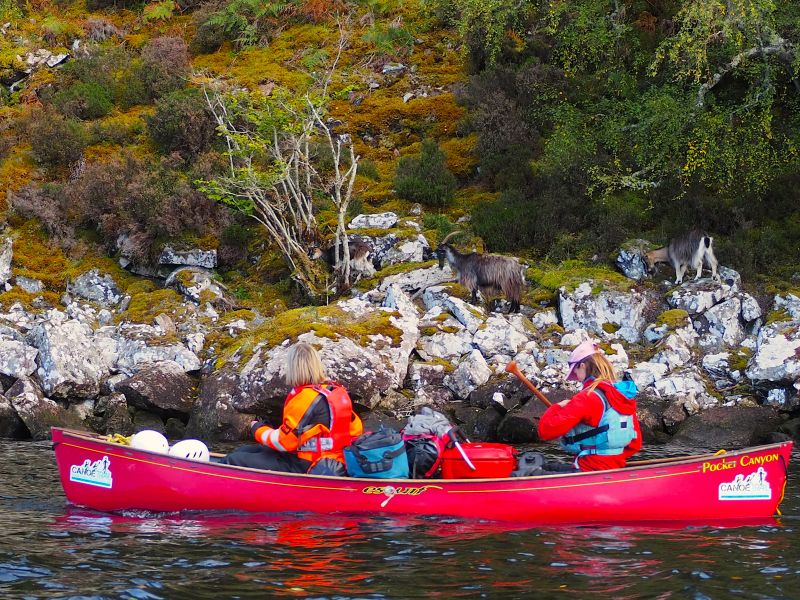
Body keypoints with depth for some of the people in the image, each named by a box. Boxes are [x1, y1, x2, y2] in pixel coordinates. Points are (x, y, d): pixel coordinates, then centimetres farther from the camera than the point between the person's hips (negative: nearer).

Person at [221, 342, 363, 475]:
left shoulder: (305, 397, -19)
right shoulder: (337, 391, 6)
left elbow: (284, 442, -15)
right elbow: (356, 429, 10)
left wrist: (258, 429, 1)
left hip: (306, 469, -9)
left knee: (234, 461, -12)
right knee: (243, 451, 16)